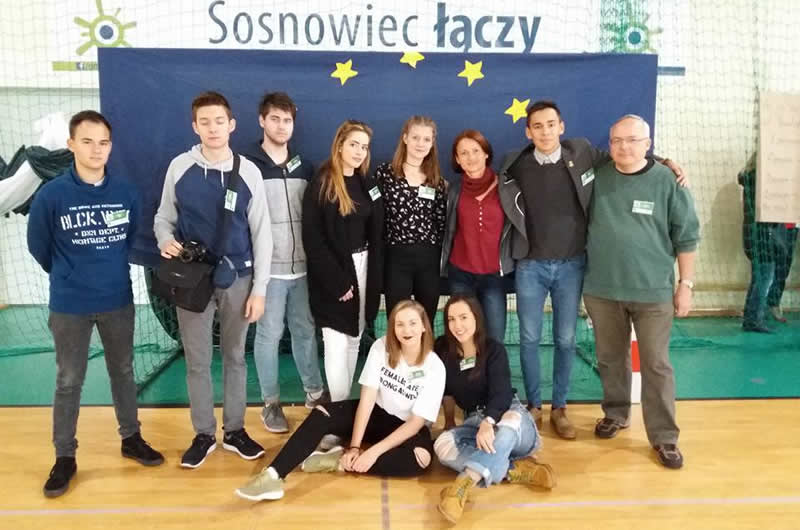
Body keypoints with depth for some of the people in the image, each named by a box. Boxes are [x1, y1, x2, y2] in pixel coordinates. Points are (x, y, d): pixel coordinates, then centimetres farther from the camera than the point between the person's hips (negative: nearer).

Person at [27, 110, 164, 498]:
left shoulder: (126, 191, -7)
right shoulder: (51, 195, -13)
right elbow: (38, 246, 0)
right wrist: (69, 276, 11)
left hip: (118, 301, 2)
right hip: (69, 306, -2)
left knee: (123, 371, 16)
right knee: (69, 382, 8)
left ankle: (131, 438, 33)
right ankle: (65, 457, 23)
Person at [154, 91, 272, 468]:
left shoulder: (248, 171, -3)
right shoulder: (179, 167, -2)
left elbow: (261, 234, 0)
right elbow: (164, 218, 8)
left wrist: (259, 289, -3)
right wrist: (166, 240, -17)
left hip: (237, 278, 0)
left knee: (235, 356, 12)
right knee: (196, 360, 8)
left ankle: (235, 430, 27)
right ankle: (204, 434, 24)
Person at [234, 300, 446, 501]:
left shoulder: (435, 368, -20)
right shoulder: (381, 347, -12)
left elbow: (416, 422, -21)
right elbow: (367, 399, -16)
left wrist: (374, 451, -28)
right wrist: (355, 446, -25)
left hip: (406, 427, -2)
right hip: (376, 413, 3)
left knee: (420, 459, -36)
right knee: (321, 414, -21)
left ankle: (340, 460, -27)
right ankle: (273, 475, -35)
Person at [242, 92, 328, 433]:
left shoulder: (304, 167, 12)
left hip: (302, 266, 5)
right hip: (267, 267, -4)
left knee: (305, 330, 13)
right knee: (269, 334, 3)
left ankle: (314, 392, 27)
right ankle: (271, 402, 17)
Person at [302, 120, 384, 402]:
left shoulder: (368, 184, 9)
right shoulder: (320, 185, -10)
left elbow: (377, 234, 10)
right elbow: (312, 239, -15)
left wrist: (375, 275, -1)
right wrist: (337, 281, -17)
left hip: (363, 268, 6)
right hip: (333, 274, -6)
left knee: (354, 341, 14)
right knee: (337, 343, -4)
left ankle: (349, 403, 25)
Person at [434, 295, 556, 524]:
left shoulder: (494, 350, -13)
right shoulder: (443, 350, -2)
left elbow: (501, 394, -26)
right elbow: (447, 391, 12)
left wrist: (487, 423, -43)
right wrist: (449, 421, 7)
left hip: (508, 415, -3)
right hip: (474, 422, 3)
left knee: (511, 420, -42)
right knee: (442, 445, -30)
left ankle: (463, 484, -59)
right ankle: (515, 469, -35)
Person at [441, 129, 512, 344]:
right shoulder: (455, 189, 2)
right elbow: (448, 230, 10)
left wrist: (509, 263, 2)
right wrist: (444, 265, 11)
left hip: (494, 274, -1)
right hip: (460, 274, 1)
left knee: (495, 338, 0)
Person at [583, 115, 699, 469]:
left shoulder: (666, 182, -5)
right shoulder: (597, 179, 1)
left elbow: (686, 236, -1)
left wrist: (686, 284, -2)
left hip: (653, 291, -2)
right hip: (602, 290, 3)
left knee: (656, 365, 3)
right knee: (610, 359, 15)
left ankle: (664, 437, 14)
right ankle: (616, 414, 35)